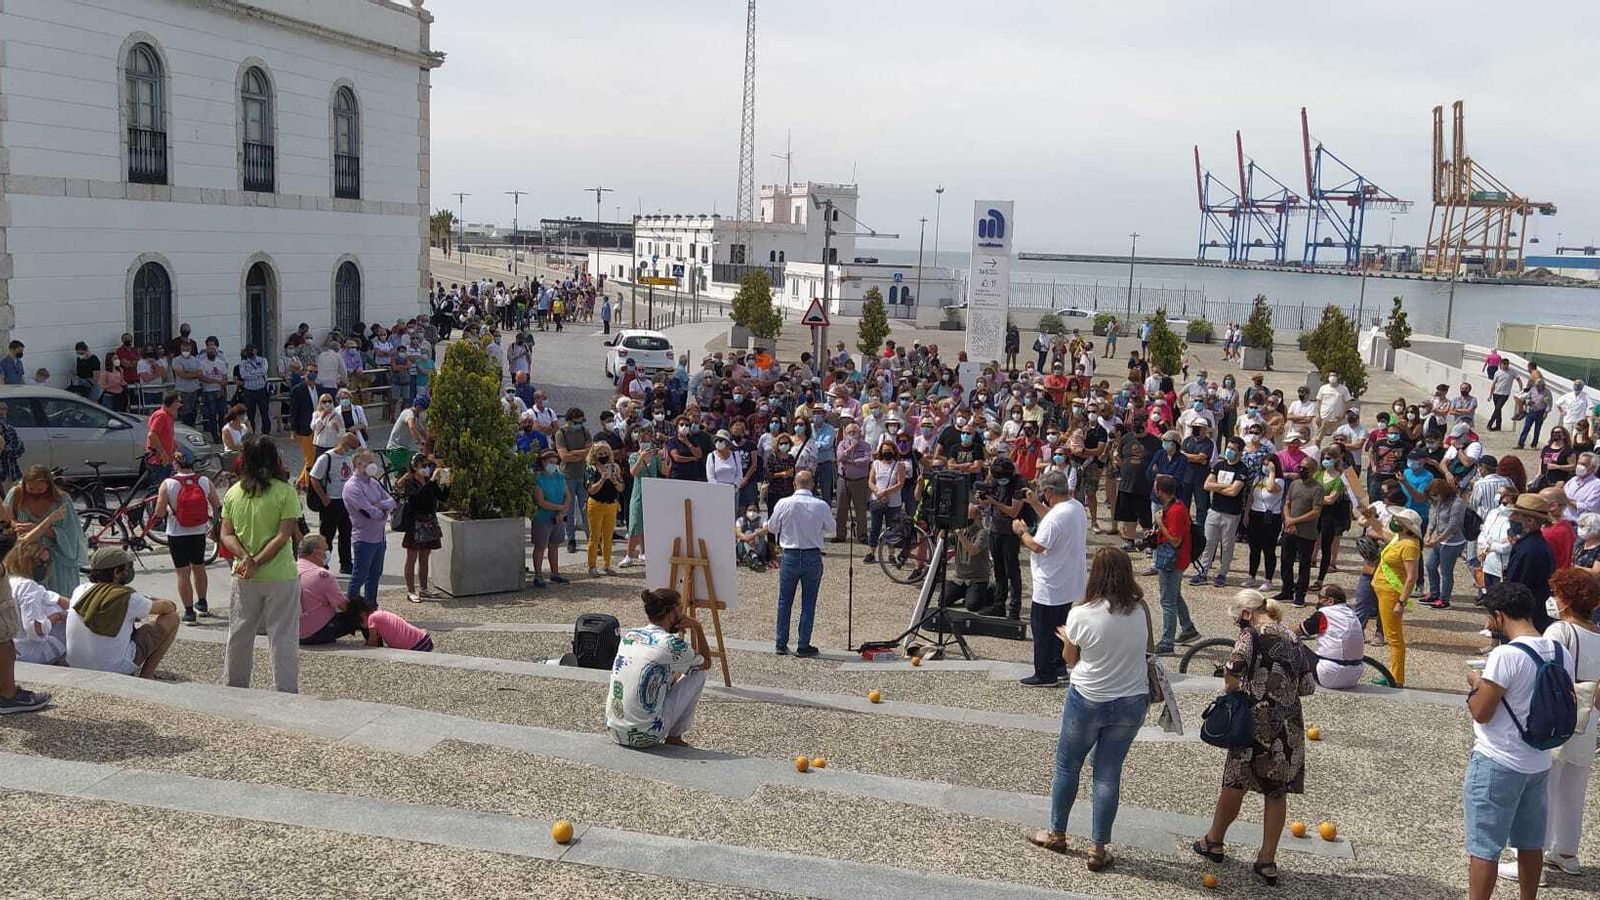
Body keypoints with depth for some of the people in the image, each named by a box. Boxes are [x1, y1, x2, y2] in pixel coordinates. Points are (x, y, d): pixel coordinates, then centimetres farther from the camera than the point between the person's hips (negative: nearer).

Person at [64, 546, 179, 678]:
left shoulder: (80, 590, -1)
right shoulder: (128, 598, -18)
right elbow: (165, 608, 0)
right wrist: (171, 605, 24)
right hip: (115, 668, -6)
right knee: (171, 617, 4)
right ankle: (146, 675, 6)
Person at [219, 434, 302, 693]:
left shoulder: (232, 493, 2)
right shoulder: (285, 492, -11)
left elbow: (226, 534, -1)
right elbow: (283, 536, -16)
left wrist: (245, 557, -13)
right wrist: (257, 562, -15)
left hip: (243, 578, 4)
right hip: (280, 576, -4)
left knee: (238, 636, 17)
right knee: (283, 638, 2)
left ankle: (234, 687, 28)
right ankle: (286, 691, 3)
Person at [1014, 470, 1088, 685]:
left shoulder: (1056, 516, -27)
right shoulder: (1077, 507, 3)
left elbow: (1037, 546, -25)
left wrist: (1021, 531, -8)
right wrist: (1035, 503, 14)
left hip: (1050, 587, -9)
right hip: (1069, 584, 9)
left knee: (1042, 628, 3)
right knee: (1059, 626, 21)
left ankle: (1045, 674, 9)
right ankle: (1057, 666, 31)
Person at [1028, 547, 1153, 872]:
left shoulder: (1081, 614, -18)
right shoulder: (1141, 610, -10)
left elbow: (1070, 659, -3)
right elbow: (1146, 649, 6)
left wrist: (1065, 636, 16)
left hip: (1087, 700, -2)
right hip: (1131, 702, 3)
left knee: (1067, 765, 18)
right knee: (1108, 773, 12)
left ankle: (1057, 834, 32)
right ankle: (1098, 849, 18)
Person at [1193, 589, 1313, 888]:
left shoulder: (1252, 633, -9)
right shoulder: (1291, 637, 10)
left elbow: (1233, 666, -26)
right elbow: (1307, 686, 12)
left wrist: (1232, 690, -7)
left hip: (1257, 721, -6)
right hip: (1290, 728, 6)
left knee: (1235, 783, 11)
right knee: (1277, 792, 12)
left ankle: (1214, 841, 28)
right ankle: (1267, 861, 13)